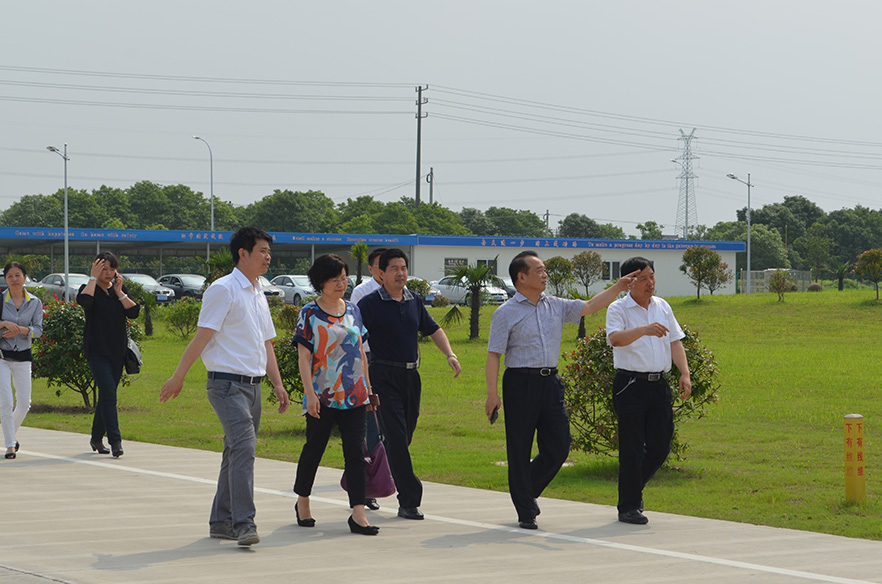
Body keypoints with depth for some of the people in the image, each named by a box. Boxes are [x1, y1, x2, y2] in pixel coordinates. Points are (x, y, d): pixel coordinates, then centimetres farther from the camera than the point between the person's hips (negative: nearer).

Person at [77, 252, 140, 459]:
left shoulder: (120, 290, 12)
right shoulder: (89, 288, 0)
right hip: (96, 351, -5)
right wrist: (94, 277, -16)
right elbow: (84, 300, -25)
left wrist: (119, 292, -7)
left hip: (117, 351, 5)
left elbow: (134, 312, -2)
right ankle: (115, 441, -20)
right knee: (109, 393, -16)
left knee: (107, 395, 10)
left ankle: (97, 438, 23)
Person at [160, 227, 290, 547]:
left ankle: (221, 521, 19)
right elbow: (202, 337, -11)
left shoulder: (258, 294, 18)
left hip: (252, 385, 9)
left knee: (237, 453, 11)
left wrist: (277, 384, 17)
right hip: (227, 384, -9)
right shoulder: (223, 290, -8)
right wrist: (178, 378, -11)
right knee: (243, 448, -19)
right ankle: (243, 524, -22)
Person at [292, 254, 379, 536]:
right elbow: (304, 357, -8)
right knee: (314, 449, 9)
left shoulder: (353, 310, 11)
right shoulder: (309, 313, -5)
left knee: (355, 452, -3)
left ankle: (358, 514, -6)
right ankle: (302, 502, 29)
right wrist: (310, 393, -15)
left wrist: (368, 387, 15)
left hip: (354, 396, 4)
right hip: (322, 396, -4)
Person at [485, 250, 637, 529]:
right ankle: (525, 512, 9)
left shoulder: (555, 306, 12)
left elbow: (587, 307, 20)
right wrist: (492, 394, -13)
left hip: (551, 381, 6)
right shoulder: (506, 313, -4)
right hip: (521, 383, -6)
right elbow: (493, 355, -7)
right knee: (519, 450, 0)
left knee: (559, 447, 4)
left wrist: (617, 288, 9)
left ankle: (527, 490, 26)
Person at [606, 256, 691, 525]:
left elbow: (675, 342, 16)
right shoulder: (618, 309, -5)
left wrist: (685, 374, 2)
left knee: (660, 447, 7)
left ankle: (633, 488, 29)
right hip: (630, 384, -6)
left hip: (659, 384, 6)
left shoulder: (663, 307, 14)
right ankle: (628, 506, 2)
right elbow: (615, 339, -24)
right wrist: (644, 329, -40)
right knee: (632, 449, -6)